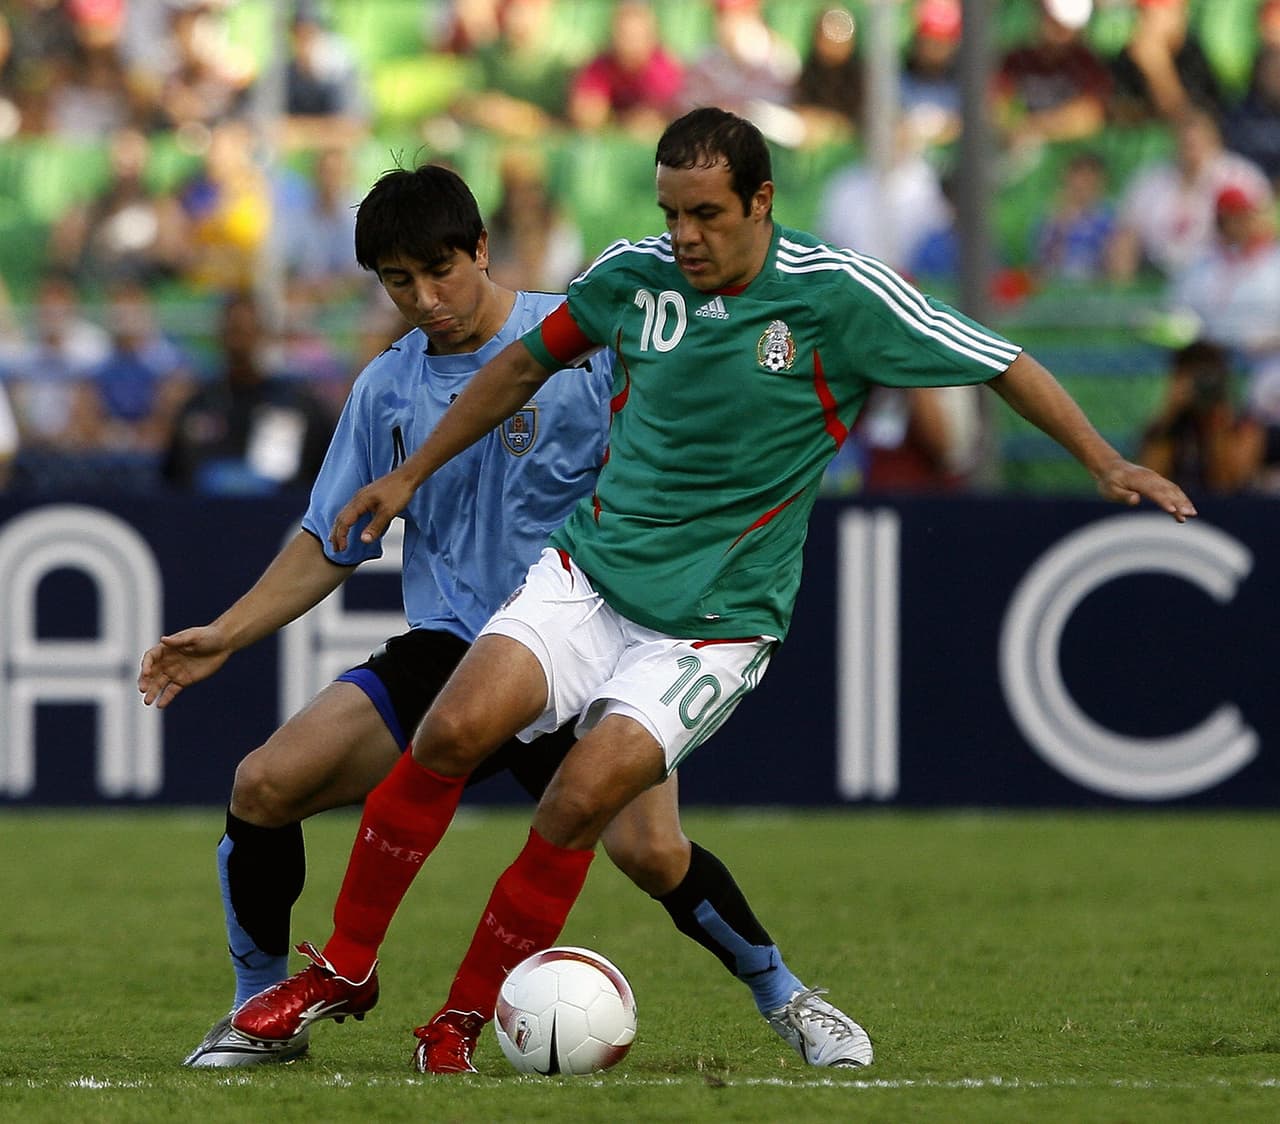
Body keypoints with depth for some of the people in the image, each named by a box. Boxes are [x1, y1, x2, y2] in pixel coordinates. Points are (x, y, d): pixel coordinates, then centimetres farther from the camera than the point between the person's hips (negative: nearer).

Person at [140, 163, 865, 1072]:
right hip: (448, 652, 4)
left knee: (651, 852, -25)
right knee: (266, 785, -13)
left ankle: (786, 1000, 1)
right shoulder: (387, 389, 7)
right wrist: (224, 638, 8)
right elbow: (332, 544, 17)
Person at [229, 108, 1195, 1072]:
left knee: (581, 802, -21)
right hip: (589, 572, 3)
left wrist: (1107, 463, -11)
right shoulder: (633, 276, 0)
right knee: (454, 730, -20)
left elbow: (1005, 367, -3)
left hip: (712, 621, -3)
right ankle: (344, 969, -4)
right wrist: (412, 475, 24)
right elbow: (528, 362, 18)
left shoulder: (840, 294, -11)